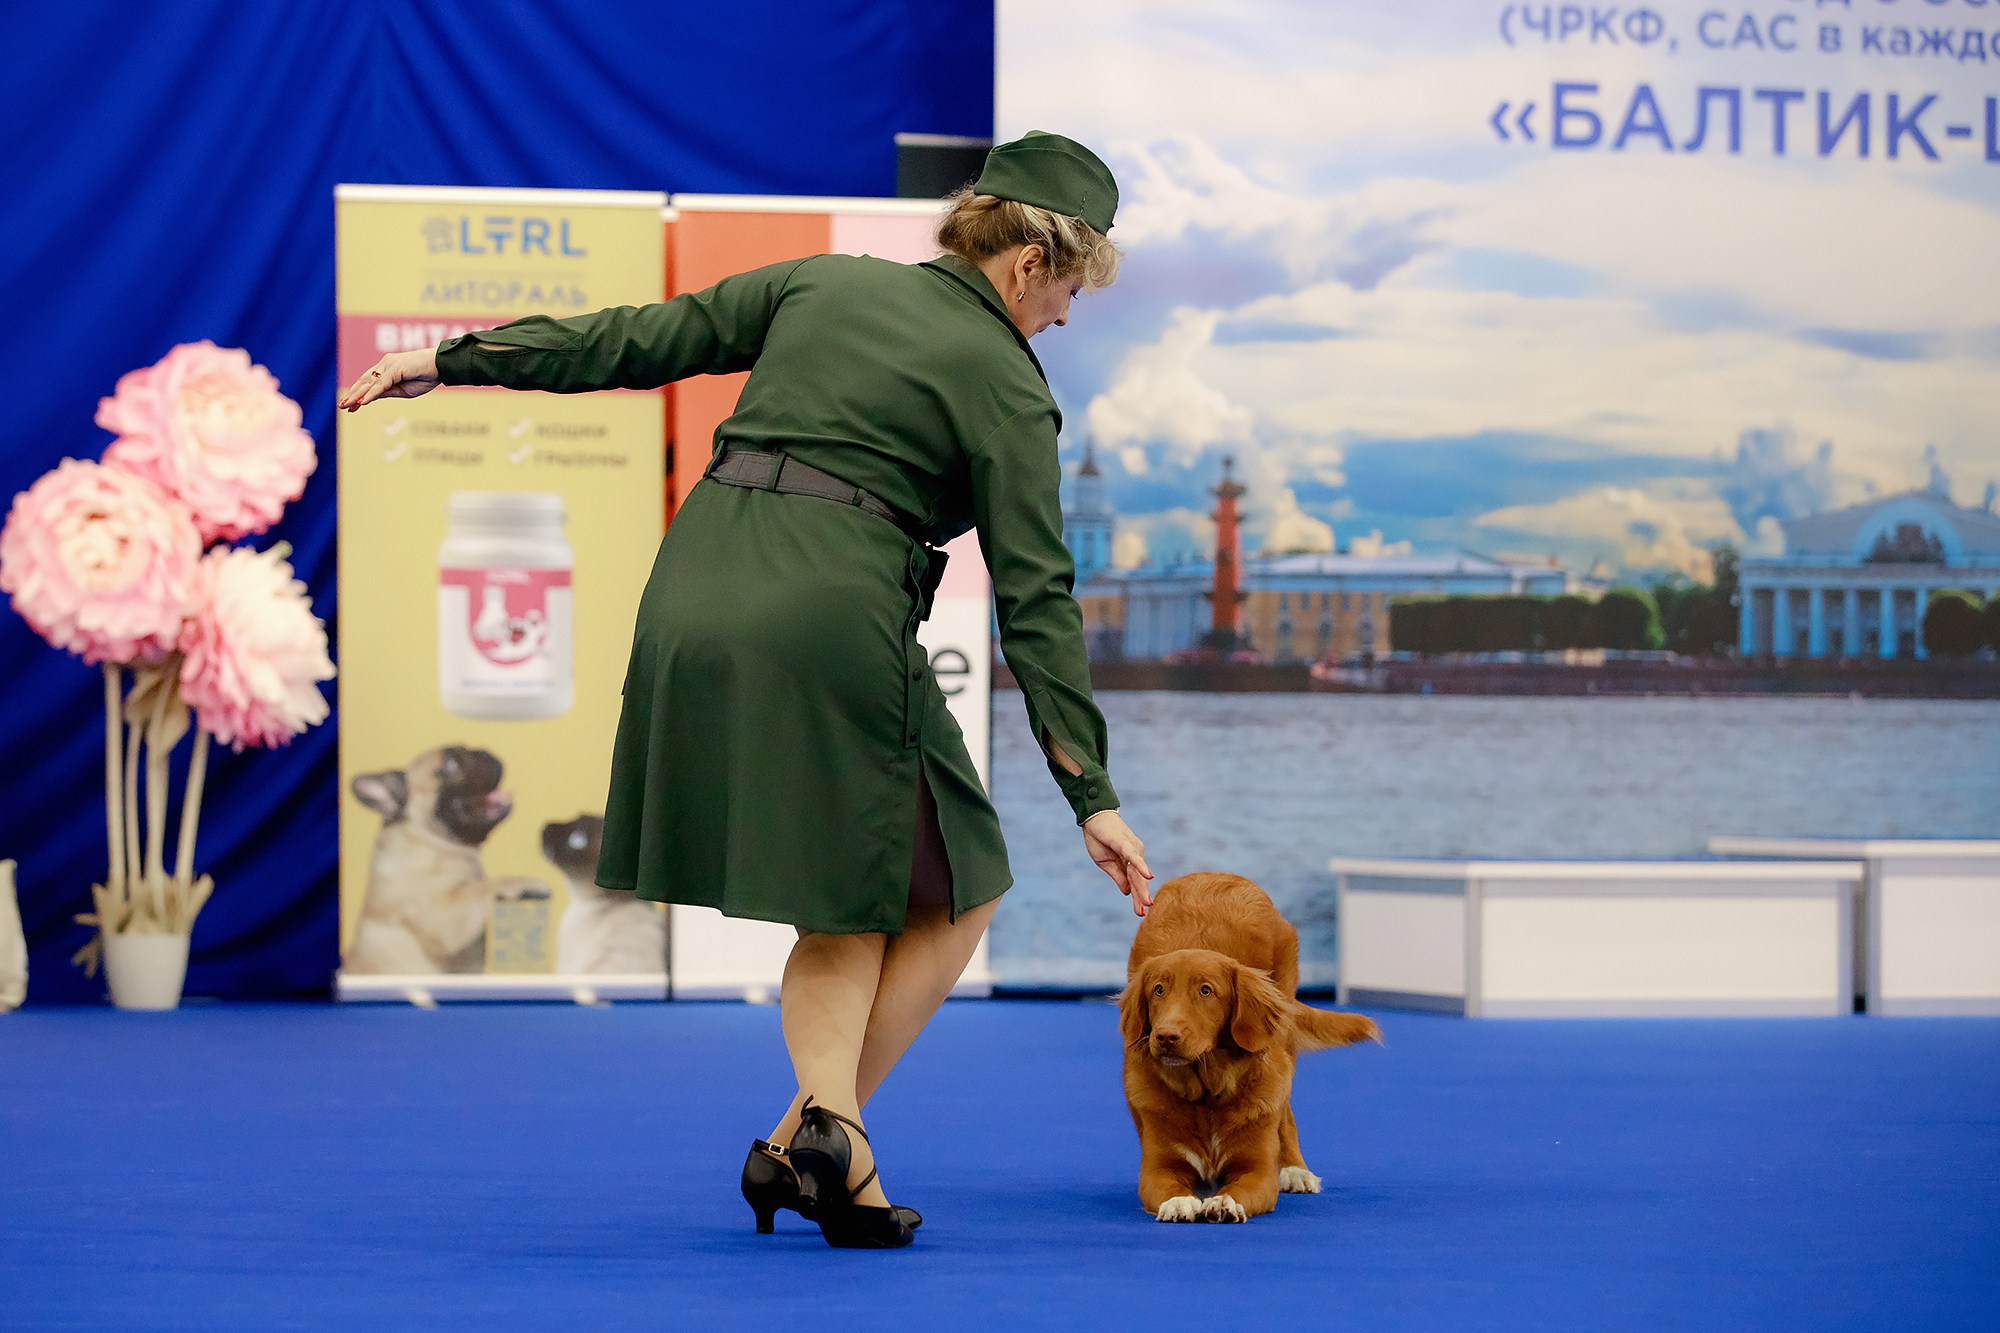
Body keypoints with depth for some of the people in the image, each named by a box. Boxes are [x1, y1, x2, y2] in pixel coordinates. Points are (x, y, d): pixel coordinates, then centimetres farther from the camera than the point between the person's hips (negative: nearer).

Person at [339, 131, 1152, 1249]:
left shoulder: (823, 284, 17)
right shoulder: (1005, 383, 3)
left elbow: (637, 342, 15)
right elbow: (1036, 599, -2)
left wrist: (455, 361, 20)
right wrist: (1092, 796, -2)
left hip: (694, 598, 6)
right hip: (831, 622, -6)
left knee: (849, 909, 17)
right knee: (952, 896, 12)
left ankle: (825, 1121, -5)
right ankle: (825, 1126, -4)